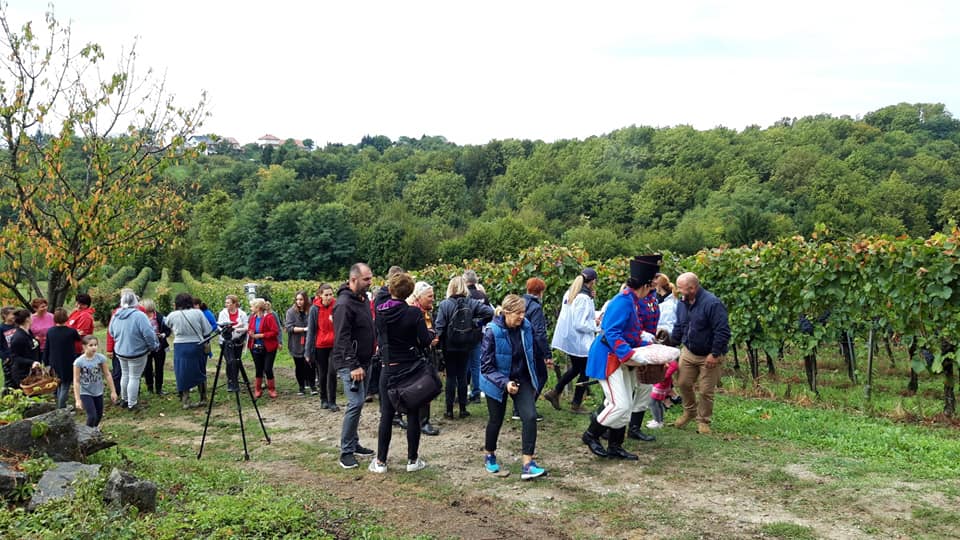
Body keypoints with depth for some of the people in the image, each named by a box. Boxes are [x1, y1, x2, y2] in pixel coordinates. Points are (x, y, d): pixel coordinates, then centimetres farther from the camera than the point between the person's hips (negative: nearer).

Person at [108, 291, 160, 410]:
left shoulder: (116, 315, -2)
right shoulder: (139, 315, -22)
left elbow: (111, 332, 12)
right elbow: (148, 333, -22)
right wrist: (154, 346, -5)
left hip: (120, 351, 6)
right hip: (137, 352, -6)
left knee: (125, 375, 23)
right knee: (134, 378, 5)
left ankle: (124, 399, 34)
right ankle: (132, 404, 11)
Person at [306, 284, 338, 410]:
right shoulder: (315, 309, -5)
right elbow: (310, 330, -2)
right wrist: (309, 350, -4)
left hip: (334, 345, -1)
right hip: (320, 346, 1)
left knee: (332, 372, -5)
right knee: (322, 374, 11)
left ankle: (332, 402, 3)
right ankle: (324, 400, 26)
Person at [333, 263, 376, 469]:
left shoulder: (363, 299, 10)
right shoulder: (344, 303, -18)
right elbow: (342, 338, -22)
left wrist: (364, 362, 17)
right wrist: (353, 365, -24)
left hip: (363, 361, 9)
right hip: (349, 363, -9)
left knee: (359, 402, 13)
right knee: (356, 403, -12)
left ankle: (353, 444, 24)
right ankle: (346, 451, -3)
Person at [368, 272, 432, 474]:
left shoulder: (379, 312, -4)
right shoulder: (414, 313, -14)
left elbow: (378, 338, 7)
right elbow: (425, 341, -13)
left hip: (388, 369, 3)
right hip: (411, 369, -3)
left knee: (386, 415, 10)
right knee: (412, 415, 8)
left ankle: (380, 461, 14)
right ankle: (413, 459, 15)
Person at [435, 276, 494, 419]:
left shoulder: (445, 304, -11)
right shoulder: (471, 303, -4)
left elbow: (440, 327, -14)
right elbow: (489, 312, -11)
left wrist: (439, 342, -5)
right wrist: (479, 321, 4)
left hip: (449, 346, -2)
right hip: (465, 346, 2)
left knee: (451, 376, 5)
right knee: (462, 375, 11)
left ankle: (449, 410, 8)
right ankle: (462, 409, 14)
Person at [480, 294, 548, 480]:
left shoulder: (527, 327, -11)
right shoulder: (492, 332, -24)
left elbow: (536, 351, 6)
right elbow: (486, 366, -21)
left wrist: (539, 378, 15)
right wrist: (505, 382, -33)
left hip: (522, 379, 3)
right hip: (497, 382, -3)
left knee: (530, 417, -13)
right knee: (496, 420, 12)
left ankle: (527, 465, -10)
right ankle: (489, 456, 40)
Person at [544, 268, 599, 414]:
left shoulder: (570, 293, 5)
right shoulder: (584, 298, -22)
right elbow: (580, 324, -24)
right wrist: (595, 324, -9)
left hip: (568, 339, 9)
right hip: (579, 341, -9)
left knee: (575, 368, 25)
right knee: (584, 372, 8)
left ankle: (555, 392, 25)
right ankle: (576, 404, 17)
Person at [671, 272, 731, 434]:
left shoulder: (712, 303, -23)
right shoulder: (683, 303, 3)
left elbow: (723, 331, -23)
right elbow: (678, 328, 16)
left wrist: (715, 354, -22)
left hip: (709, 356, -7)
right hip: (688, 352, 7)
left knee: (706, 391, 1)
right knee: (683, 383, 8)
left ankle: (703, 421, 20)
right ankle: (689, 411, 33)